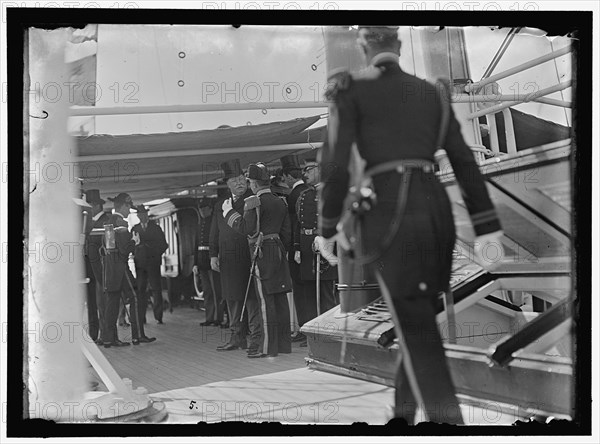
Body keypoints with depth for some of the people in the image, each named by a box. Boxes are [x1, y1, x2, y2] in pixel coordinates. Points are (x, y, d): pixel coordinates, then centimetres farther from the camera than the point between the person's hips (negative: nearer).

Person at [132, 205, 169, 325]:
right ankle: (141, 318, 0)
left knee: (156, 289, -4)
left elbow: (163, 245, 8)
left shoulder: (156, 228, 8)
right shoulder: (135, 229, 12)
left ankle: (158, 316, -2)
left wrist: (156, 255, -2)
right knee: (140, 290, -2)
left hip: (153, 262, -1)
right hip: (139, 263, 1)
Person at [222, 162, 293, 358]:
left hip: (262, 252, -8)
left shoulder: (254, 202, -11)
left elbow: (246, 228, -18)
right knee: (280, 298, 9)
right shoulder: (280, 202, 13)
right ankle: (284, 343, 13)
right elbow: (287, 232, 16)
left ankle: (268, 347, -5)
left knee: (266, 300, -6)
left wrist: (229, 211, -7)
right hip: (278, 250, 8)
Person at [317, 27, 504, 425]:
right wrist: (488, 228, 8)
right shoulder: (433, 93, 17)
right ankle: (404, 412, 31)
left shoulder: (350, 90, 5)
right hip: (436, 209, 5)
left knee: (418, 335, -5)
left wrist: (330, 225, 7)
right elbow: (464, 161, 10)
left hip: (390, 213, -5)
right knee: (420, 319, 20)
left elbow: (337, 164, -4)